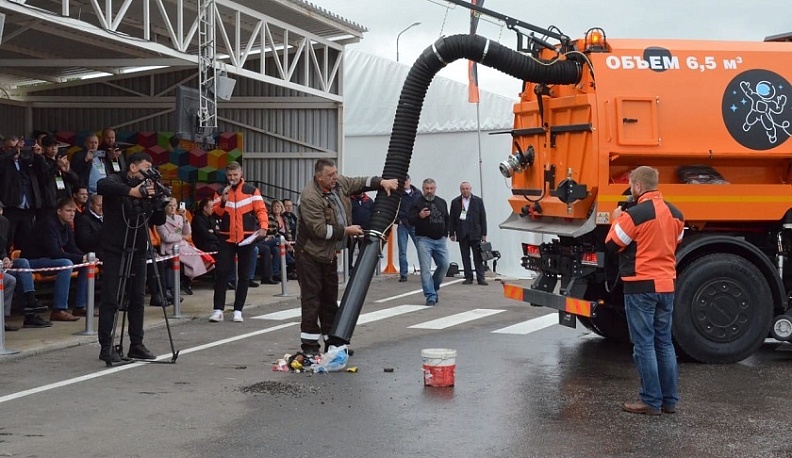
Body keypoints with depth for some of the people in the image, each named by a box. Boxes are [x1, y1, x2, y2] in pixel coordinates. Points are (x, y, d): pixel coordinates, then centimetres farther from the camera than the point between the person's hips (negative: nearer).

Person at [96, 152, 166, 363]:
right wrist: (131, 191, -32)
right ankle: (106, 346, -1)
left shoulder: (145, 189, 11)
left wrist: (154, 198, -8)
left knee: (138, 298, 8)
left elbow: (159, 220, 8)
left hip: (138, 250, 6)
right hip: (115, 249, -6)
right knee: (110, 299, -5)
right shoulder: (116, 181, -5)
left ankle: (136, 344, 15)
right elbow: (101, 185, -30)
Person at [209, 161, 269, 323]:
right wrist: (223, 200, -14)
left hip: (246, 237, -1)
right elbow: (216, 213, 2)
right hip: (227, 237, 1)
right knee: (221, 272, -8)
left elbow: (261, 209, -5)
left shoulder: (251, 190, 1)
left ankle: (238, 310, 11)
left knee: (244, 274, 4)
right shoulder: (222, 191, 8)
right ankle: (218, 309, -5)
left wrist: (263, 226, -20)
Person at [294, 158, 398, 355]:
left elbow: (360, 182, 17)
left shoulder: (339, 183, 1)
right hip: (310, 254, -8)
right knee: (311, 299, -7)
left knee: (330, 298, 14)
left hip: (330, 252, 9)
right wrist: (346, 231, -18)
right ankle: (309, 344, -3)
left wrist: (382, 182, 2)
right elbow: (319, 229, -26)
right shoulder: (310, 197, -24)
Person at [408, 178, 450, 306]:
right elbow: (411, 220, -11)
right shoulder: (417, 203, -3)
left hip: (440, 240, 5)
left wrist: (445, 234, 14)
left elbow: (447, 219, 23)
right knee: (425, 269, -9)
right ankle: (430, 296, -7)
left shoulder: (442, 203, 13)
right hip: (424, 240, -5)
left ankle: (434, 288, 23)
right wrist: (419, 216, -31)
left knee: (444, 265, 1)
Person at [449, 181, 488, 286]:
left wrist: (484, 234, 0)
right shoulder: (455, 202, 6)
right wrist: (452, 233, 2)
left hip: (475, 233, -1)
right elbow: (451, 219, 7)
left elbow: (483, 218, 4)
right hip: (462, 234, 1)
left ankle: (480, 278, 0)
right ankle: (468, 277, 9)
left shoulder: (478, 201, 5)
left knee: (478, 257, -1)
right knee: (465, 257, 4)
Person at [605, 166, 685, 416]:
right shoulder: (675, 214, 7)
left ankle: (651, 402, 1)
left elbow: (612, 244, -9)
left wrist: (616, 220, 9)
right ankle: (669, 400, 16)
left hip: (641, 286, -7)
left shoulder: (635, 215, -16)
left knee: (644, 345, -1)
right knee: (665, 343, 13)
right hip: (667, 285, 7)